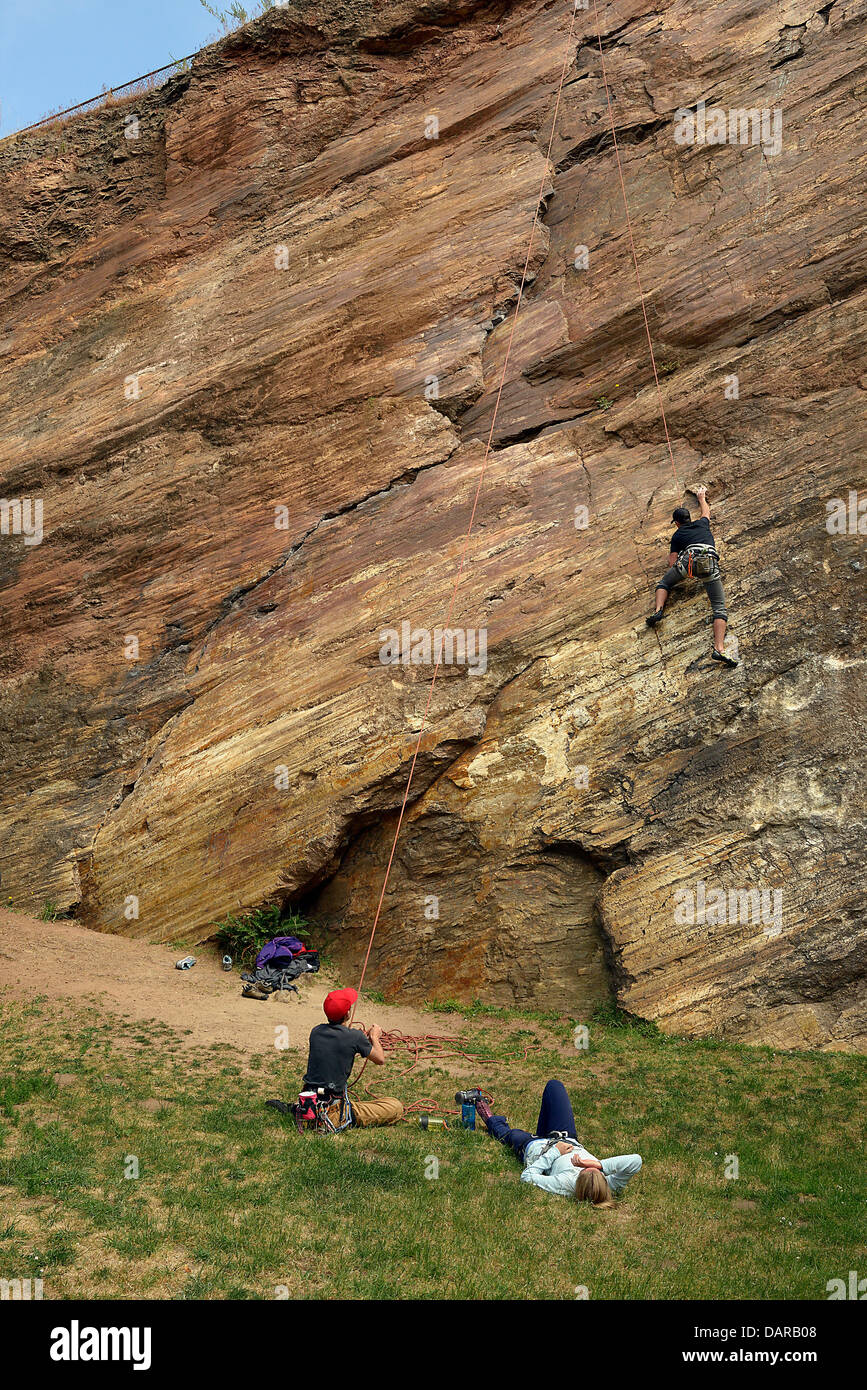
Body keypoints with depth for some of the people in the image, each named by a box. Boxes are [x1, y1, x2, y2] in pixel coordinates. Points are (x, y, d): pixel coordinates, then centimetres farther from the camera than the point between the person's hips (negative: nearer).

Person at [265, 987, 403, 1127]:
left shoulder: (316, 1031, 2)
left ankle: (295, 1108, 16)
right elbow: (380, 1060, 3)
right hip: (331, 1106, -6)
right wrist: (374, 1037, 21)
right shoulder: (355, 1036, -14)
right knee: (396, 1108, -3)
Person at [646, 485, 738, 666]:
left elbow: (673, 563, 22)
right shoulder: (701, 524, 33)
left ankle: (658, 610, 3)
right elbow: (706, 512, 59)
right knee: (720, 609, -6)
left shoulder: (677, 536, 27)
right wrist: (701, 497, 76)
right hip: (710, 563, 1)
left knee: (663, 584, 30)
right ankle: (718, 648, -27)